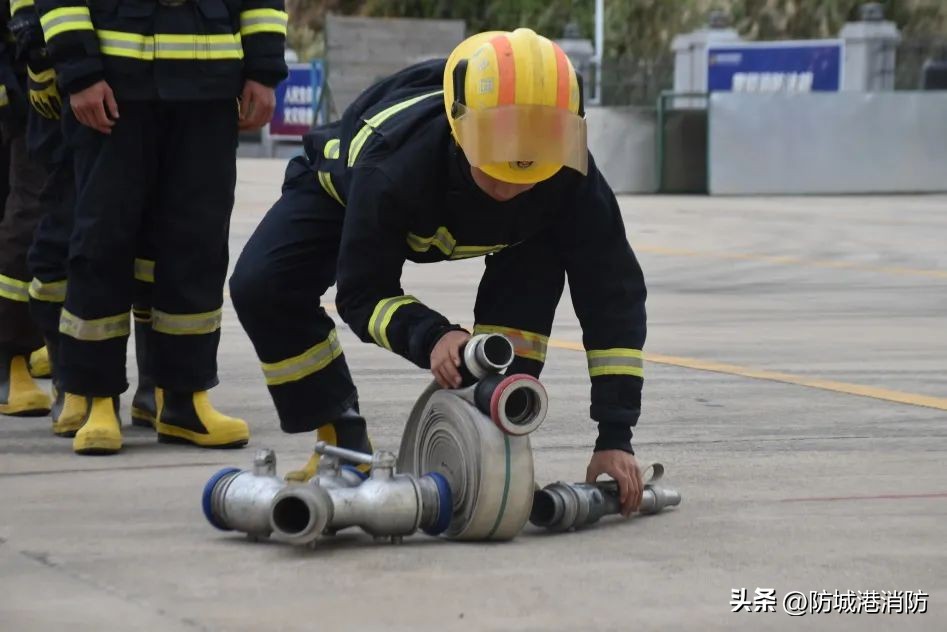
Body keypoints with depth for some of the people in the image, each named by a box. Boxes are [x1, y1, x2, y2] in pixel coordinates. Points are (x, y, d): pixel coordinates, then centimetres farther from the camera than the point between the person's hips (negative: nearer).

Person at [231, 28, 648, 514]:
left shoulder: (568, 177, -38)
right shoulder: (392, 163, -46)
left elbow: (612, 294, -31)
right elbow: (363, 294, -34)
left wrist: (615, 435, -34)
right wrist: (429, 337, -56)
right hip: (344, 187, -2)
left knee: (537, 265, -27)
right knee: (260, 286, -25)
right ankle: (345, 441, -6)